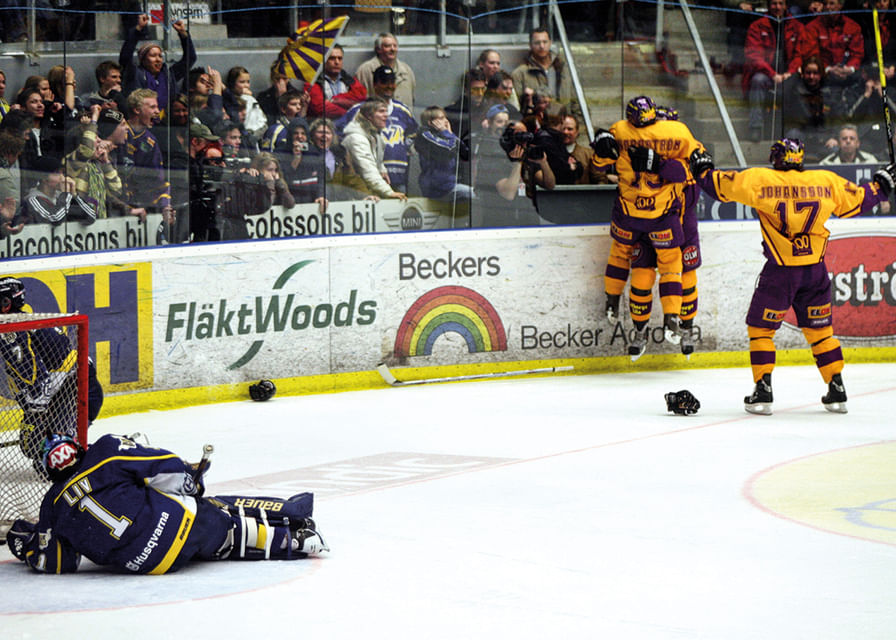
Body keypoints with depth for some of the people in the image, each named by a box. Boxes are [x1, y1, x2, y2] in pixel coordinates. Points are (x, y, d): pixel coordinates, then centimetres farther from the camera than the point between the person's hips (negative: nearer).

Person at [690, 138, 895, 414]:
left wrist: (703, 170, 19)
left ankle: (763, 391, 2)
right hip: (815, 270, 3)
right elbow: (856, 201, 12)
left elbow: (722, 186, -1)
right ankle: (837, 391, 15)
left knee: (760, 327, 9)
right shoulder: (826, 181, 1)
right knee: (819, 329, 16)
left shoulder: (760, 180, -8)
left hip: (780, 271, -3)